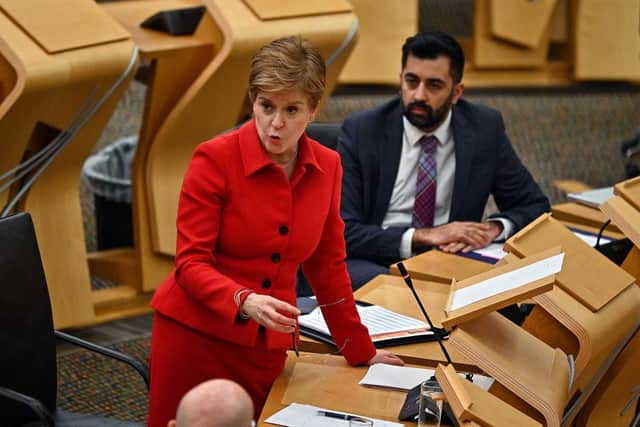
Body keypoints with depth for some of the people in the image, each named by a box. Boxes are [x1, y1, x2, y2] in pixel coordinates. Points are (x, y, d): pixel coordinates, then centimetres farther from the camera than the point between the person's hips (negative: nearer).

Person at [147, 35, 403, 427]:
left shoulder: (327, 167, 0)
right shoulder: (215, 159, -14)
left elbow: (328, 265, 10)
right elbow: (191, 264, -14)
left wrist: (360, 350, 13)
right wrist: (245, 301, -32)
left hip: (268, 345, 4)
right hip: (195, 335, -4)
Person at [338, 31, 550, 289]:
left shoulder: (485, 129, 3)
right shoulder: (360, 131, -2)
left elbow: (535, 207, 11)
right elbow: (342, 232, -8)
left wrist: (492, 228, -12)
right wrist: (424, 236, -21)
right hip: (377, 264, -3)